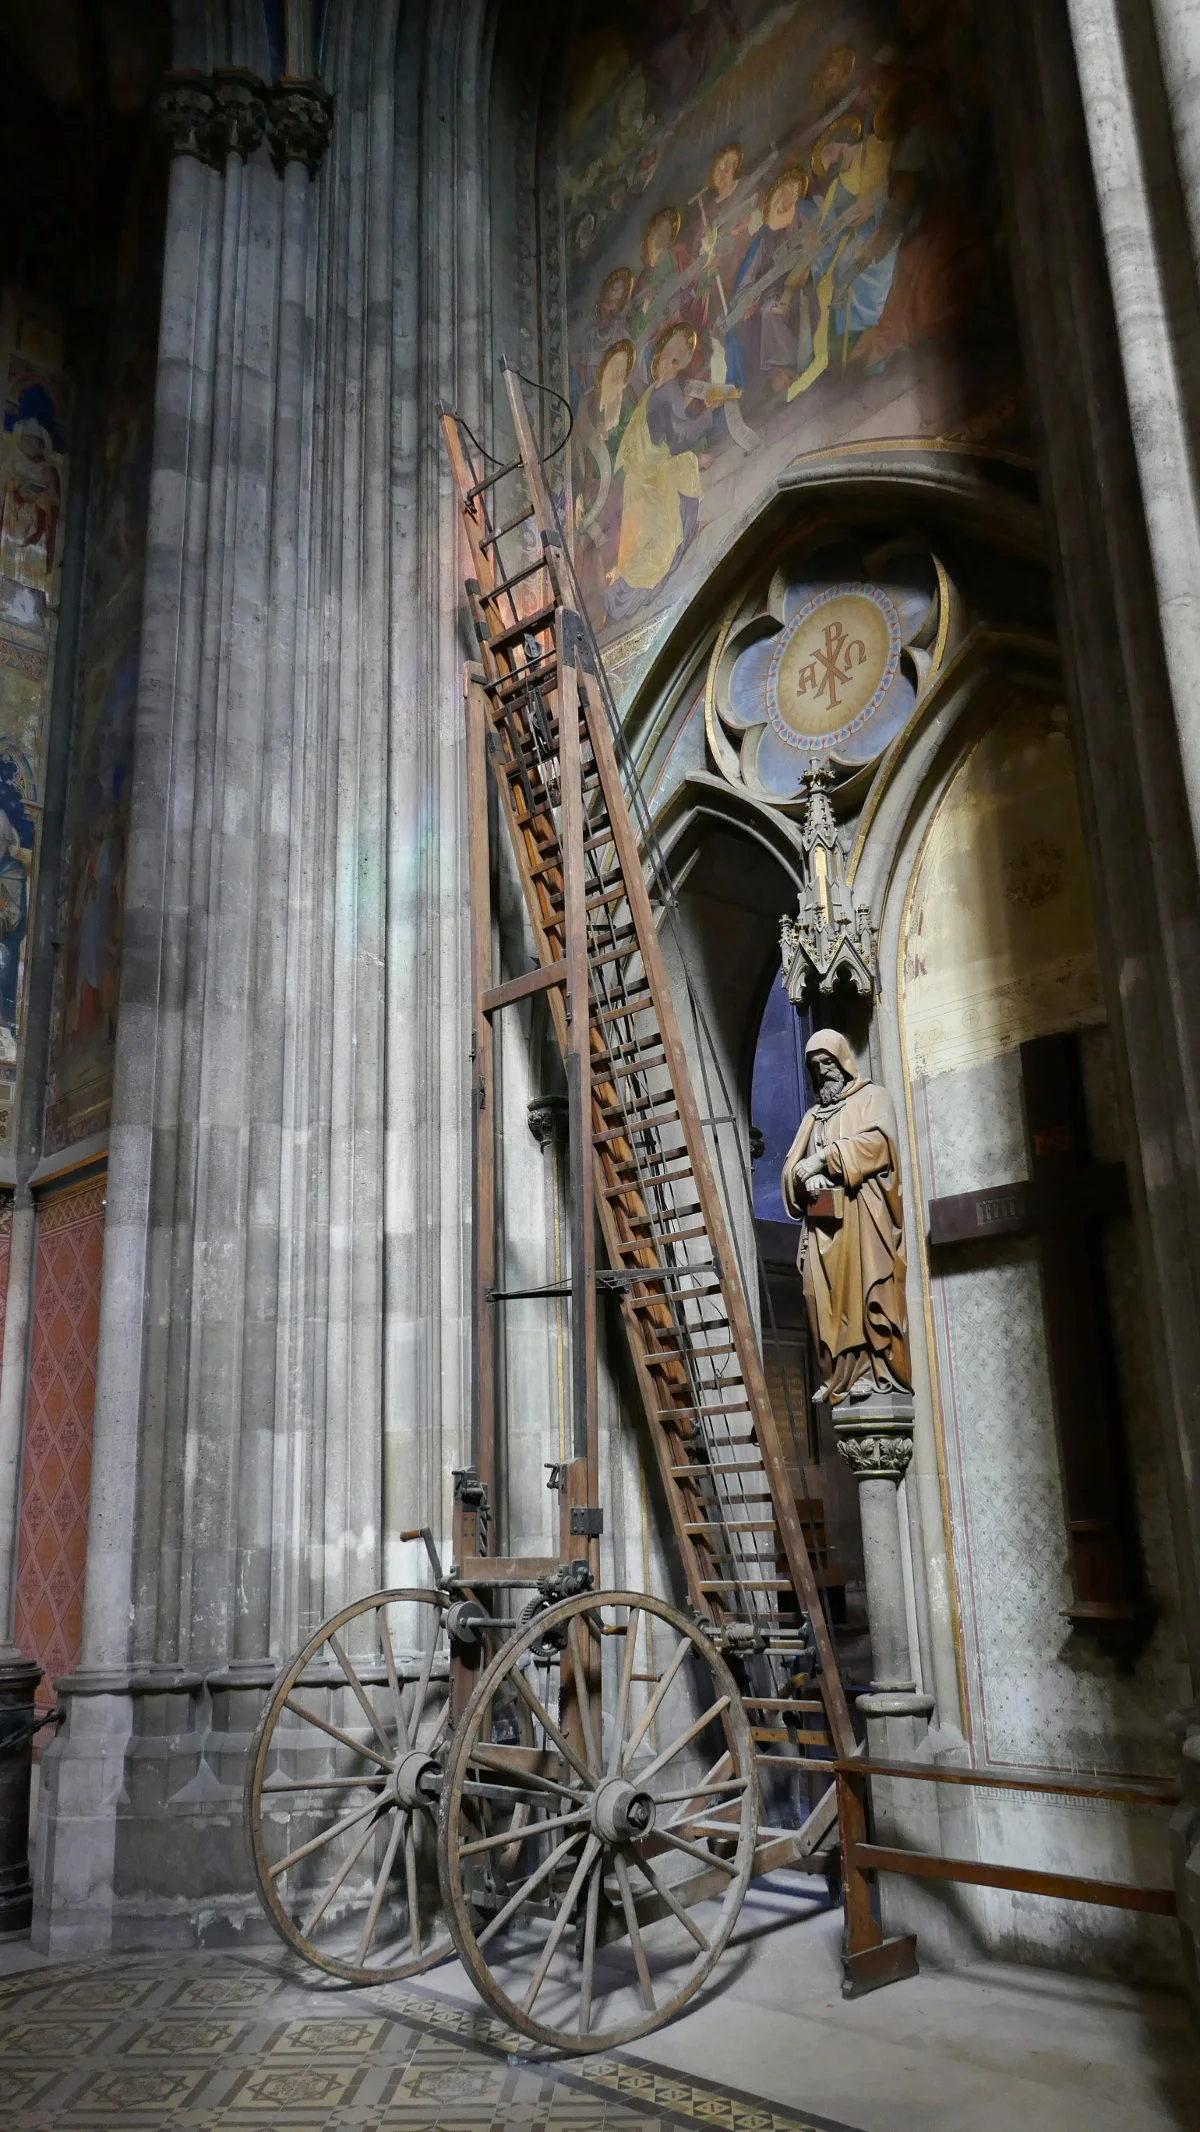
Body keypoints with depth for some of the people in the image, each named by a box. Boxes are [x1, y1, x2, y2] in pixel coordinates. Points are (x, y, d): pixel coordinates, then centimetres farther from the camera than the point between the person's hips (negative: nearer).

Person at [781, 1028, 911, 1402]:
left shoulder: (872, 1097, 11)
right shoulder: (812, 1115, 25)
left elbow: (878, 1142, -8)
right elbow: (791, 1167, 16)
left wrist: (824, 1157, -12)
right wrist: (806, 1176, -8)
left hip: (863, 1212, -5)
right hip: (823, 1219, 5)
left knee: (868, 1287, -11)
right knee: (826, 1294, -4)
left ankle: (875, 1370, -10)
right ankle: (841, 1374, -3)